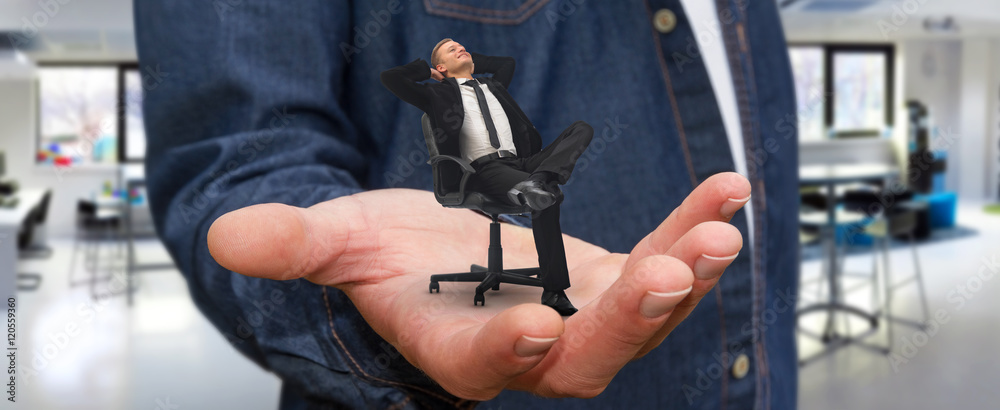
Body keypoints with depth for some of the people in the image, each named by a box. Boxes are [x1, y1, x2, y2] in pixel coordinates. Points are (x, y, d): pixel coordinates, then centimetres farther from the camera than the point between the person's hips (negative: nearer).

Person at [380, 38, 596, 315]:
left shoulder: (493, 87, 33)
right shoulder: (440, 96, 16)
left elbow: (507, 62, 54)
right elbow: (390, 77, 9)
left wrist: (471, 61, 42)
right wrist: (426, 71, 21)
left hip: (521, 163, 6)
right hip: (484, 170, -6)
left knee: (582, 129, -13)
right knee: (547, 197, -35)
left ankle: (538, 181, -42)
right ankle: (553, 292, -35)